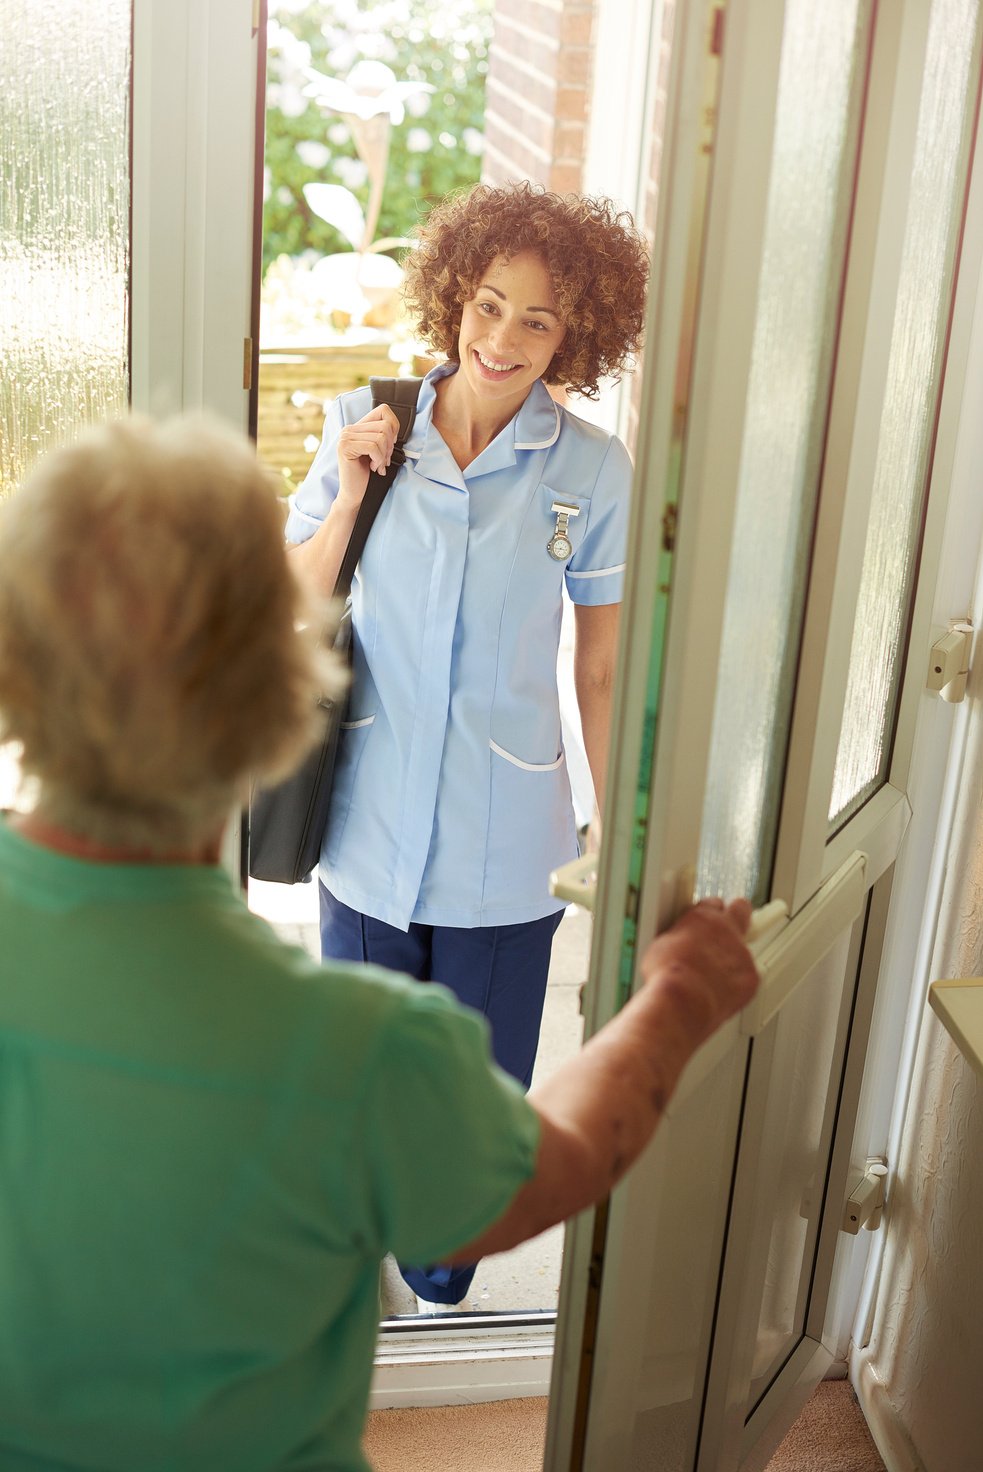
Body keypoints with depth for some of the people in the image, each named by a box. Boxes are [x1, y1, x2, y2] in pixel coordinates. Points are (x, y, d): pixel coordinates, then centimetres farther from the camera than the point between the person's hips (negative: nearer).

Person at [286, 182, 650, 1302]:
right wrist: (348, 500, -12)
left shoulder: (593, 473, -7)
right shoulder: (366, 431, -2)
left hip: (506, 851, -1)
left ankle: (440, 1294, 41)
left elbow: (601, 674, -1)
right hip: (369, 831, 2)